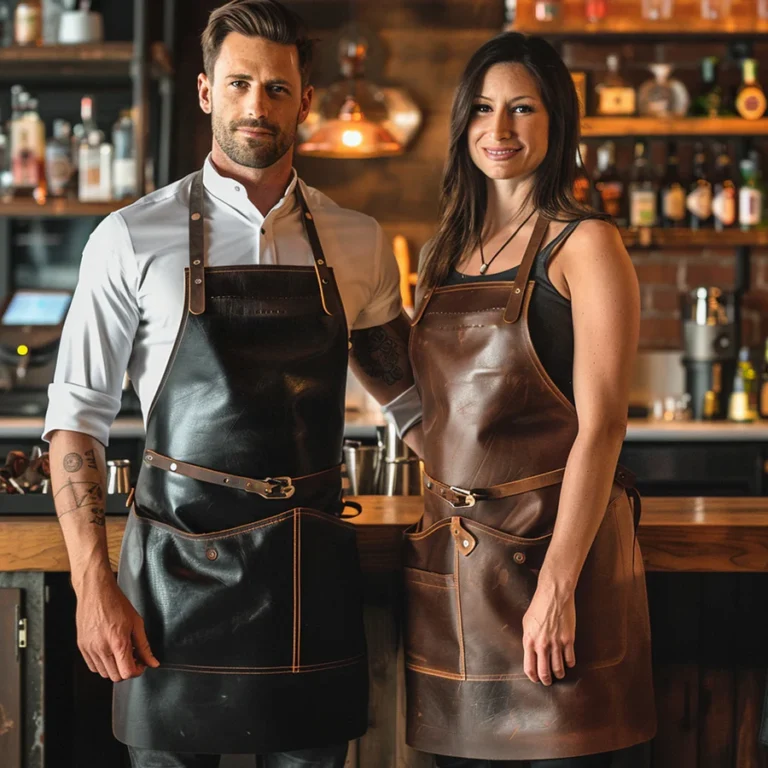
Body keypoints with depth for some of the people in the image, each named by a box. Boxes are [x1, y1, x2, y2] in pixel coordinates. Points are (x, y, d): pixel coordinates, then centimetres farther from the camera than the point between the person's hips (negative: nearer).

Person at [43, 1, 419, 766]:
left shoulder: (357, 245, 7)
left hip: (313, 572, 3)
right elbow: (77, 415, -1)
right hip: (181, 563, -2)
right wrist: (91, 581, -9)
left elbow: (408, 396, 18)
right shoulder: (134, 239, -1)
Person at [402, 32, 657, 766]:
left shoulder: (585, 244, -6)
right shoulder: (445, 252, 14)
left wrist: (557, 583, -18)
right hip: (451, 559, 6)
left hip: (553, 538, -6)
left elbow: (600, 424, -12)